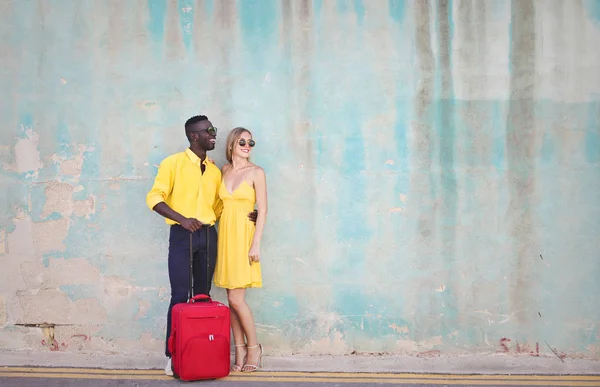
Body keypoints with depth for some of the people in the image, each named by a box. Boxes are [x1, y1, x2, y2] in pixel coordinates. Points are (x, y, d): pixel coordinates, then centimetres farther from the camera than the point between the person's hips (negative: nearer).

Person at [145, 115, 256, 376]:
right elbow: (154, 198, -8)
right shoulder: (173, 163, -2)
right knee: (180, 296, -5)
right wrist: (182, 219, -20)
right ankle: (172, 355, 4)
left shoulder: (214, 171, 14)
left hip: (208, 236, 5)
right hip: (181, 235, -5)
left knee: (203, 295, 7)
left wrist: (244, 216, 3)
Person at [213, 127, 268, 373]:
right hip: (225, 236, 5)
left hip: (243, 237, -5)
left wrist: (256, 244, -13)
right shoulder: (224, 170, 11)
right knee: (233, 300, 5)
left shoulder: (256, 172, -3)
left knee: (236, 299, -8)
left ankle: (253, 348, 11)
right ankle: (240, 353, 14)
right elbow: (221, 203, 14)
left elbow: (263, 210, -6)